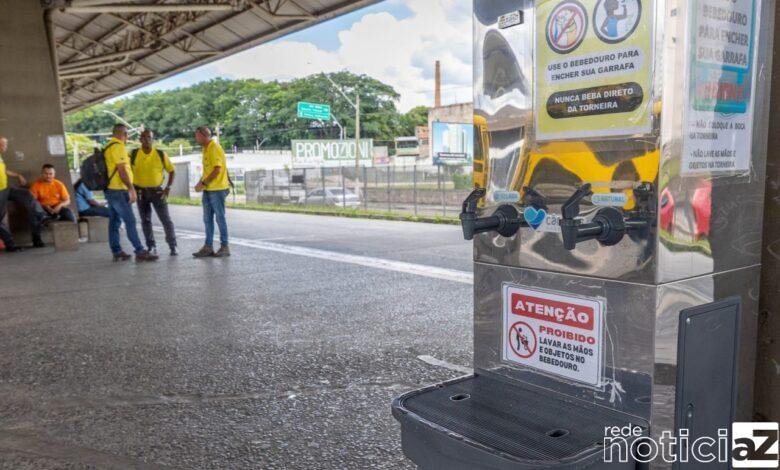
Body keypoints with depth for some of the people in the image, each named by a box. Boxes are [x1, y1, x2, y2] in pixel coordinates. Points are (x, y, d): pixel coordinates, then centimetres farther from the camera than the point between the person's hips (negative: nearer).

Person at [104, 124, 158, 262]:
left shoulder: (108, 147, 18)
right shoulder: (118, 147, -12)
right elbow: (122, 170, -19)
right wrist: (131, 188, -19)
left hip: (110, 189, 10)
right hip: (119, 190, -10)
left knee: (114, 221, 10)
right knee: (130, 221, -11)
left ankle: (116, 252, 14)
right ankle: (140, 252, -12)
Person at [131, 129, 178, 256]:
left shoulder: (161, 154, -3)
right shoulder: (134, 155, -2)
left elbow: (172, 170, 4)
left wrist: (168, 187, -4)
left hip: (157, 191, -1)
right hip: (141, 192, 1)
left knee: (166, 219, -4)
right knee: (145, 221, 7)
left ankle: (173, 246, 3)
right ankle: (151, 247, 17)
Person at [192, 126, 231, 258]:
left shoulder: (215, 148, -13)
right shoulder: (206, 148, 16)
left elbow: (217, 169, -19)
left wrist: (203, 183, -15)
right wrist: (200, 183, 8)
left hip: (217, 189, -9)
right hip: (208, 189, 9)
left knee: (220, 218, -2)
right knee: (207, 219, 9)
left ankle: (224, 247, 6)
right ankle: (208, 247, 15)